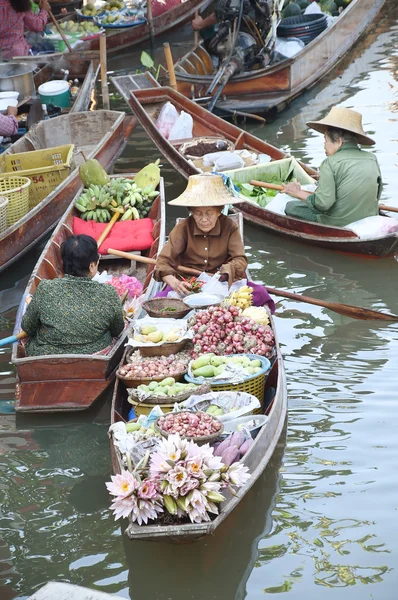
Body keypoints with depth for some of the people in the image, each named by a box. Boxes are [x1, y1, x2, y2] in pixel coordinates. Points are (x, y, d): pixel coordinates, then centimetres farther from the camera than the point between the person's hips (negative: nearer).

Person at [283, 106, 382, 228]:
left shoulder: (331, 163, -14)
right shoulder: (372, 159, 3)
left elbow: (322, 203, -21)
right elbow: (376, 197, 10)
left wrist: (299, 193, -3)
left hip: (339, 226, -7)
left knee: (290, 207, 10)